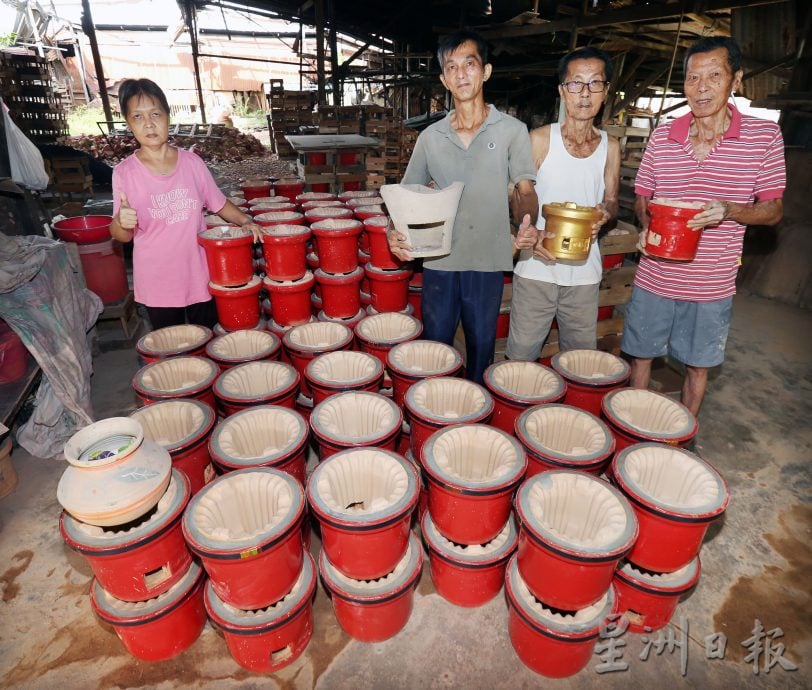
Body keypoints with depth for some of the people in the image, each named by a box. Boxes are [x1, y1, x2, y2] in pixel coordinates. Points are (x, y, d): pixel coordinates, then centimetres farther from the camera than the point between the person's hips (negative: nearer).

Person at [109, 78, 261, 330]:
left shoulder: (192, 162, -2)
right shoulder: (125, 172, -6)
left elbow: (219, 203, 11)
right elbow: (122, 235, -3)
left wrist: (244, 220, -5)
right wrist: (121, 222, -24)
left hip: (200, 277, 1)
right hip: (157, 284, -1)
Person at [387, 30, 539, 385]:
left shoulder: (511, 130, 3)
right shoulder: (430, 137, 7)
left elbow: (524, 189, 2)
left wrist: (528, 223, -20)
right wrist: (395, 230, -8)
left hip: (489, 261, -1)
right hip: (439, 260, 1)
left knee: (481, 348, 11)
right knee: (434, 346, 11)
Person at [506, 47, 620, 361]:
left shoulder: (610, 146, 8)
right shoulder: (540, 139, -2)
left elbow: (611, 201, 15)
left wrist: (605, 213, -10)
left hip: (585, 272, 3)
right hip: (536, 266, -3)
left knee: (581, 358, 14)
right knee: (521, 356, 1)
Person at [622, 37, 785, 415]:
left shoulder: (765, 136, -4)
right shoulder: (662, 136, 0)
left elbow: (773, 210, -2)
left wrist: (728, 210, -23)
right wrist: (647, 224, -11)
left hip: (712, 285, -1)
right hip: (654, 279, 2)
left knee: (697, 366, 13)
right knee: (641, 355, 12)